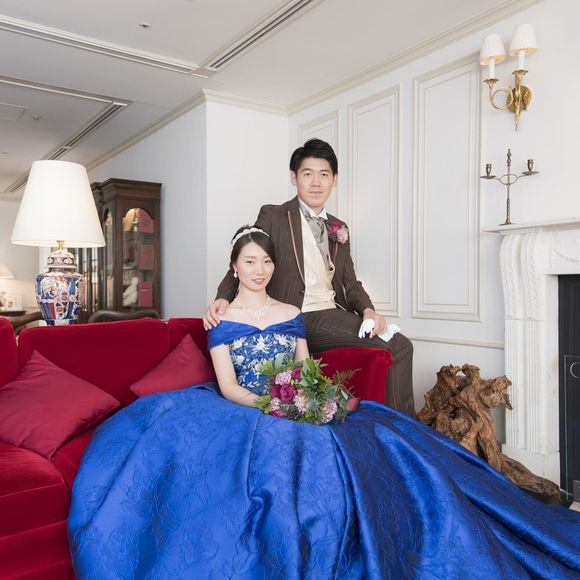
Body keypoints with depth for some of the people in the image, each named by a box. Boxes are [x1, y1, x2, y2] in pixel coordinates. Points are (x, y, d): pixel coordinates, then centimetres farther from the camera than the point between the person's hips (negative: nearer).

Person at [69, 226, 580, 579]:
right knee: (275, 450, -38)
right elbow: (227, 387, -3)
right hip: (244, 414, -3)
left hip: (297, 413, 4)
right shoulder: (222, 321, 7)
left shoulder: (292, 316, 17)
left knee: (380, 438, -22)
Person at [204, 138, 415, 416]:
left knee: (400, 345, -11)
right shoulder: (273, 216, 3)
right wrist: (222, 298, -21)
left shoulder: (339, 228, 19)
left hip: (331, 315, 6)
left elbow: (350, 283, 19)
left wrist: (367, 309, -2)